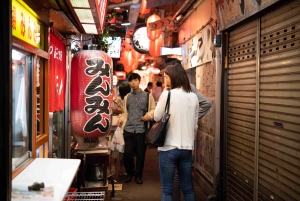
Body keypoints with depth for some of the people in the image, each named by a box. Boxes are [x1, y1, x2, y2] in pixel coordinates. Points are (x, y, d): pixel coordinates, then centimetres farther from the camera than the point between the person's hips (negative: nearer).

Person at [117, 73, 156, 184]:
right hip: (129, 129, 2)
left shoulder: (147, 95, 5)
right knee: (127, 153, -1)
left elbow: (153, 109, 4)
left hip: (141, 129, -2)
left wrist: (149, 115, -15)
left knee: (140, 154, 5)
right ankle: (130, 173, 25)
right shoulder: (127, 97, 16)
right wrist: (121, 120, 2)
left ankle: (138, 175, 26)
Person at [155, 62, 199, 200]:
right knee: (188, 189, 15)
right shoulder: (193, 97, 6)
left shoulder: (167, 94, -10)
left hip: (168, 148, -5)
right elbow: (195, 125, 11)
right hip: (187, 148, 5)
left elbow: (157, 117, 0)